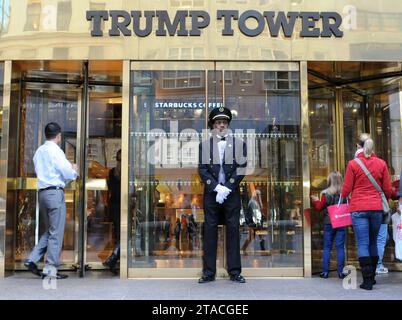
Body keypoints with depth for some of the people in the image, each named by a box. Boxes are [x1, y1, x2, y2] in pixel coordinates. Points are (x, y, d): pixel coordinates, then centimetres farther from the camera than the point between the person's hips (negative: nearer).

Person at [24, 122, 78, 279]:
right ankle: (50, 269, 1)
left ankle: (32, 260, 8)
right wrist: (74, 171, 10)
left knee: (50, 231, 18)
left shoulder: (39, 151, 15)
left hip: (42, 192, 8)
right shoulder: (55, 151, -9)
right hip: (55, 192, -8)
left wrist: (68, 168, 17)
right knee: (56, 232, -2)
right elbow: (68, 174, -13)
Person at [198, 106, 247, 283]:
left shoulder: (239, 144, 8)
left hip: (232, 194, 0)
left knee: (233, 231, 2)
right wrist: (217, 188, -11)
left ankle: (235, 272, 8)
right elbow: (202, 170, 1)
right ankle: (209, 272, 7)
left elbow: (241, 169, -1)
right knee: (209, 231, 1)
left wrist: (226, 188, -11)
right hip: (211, 193, 1)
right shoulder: (204, 145, 10)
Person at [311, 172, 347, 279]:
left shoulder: (326, 194, -8)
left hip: (328, 223, -1)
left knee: (327, 248, 6)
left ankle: (325, 271, 7)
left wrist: (315, 201, 16)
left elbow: (319, 208, -1)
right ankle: (340, 272, 6)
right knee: (340, 247, 5)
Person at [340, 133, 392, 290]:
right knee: (373, 243, 16)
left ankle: (367, 280, -5)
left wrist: (342, 196, 20)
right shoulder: (381, 163, 3)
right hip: (376, 208, 3)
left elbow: (346, 189, -2)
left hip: (358, 209, -3)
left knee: (363, 244, -1)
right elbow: (387, 189, 6)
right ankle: (372, 277, 25)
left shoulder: (353, 164, -5)